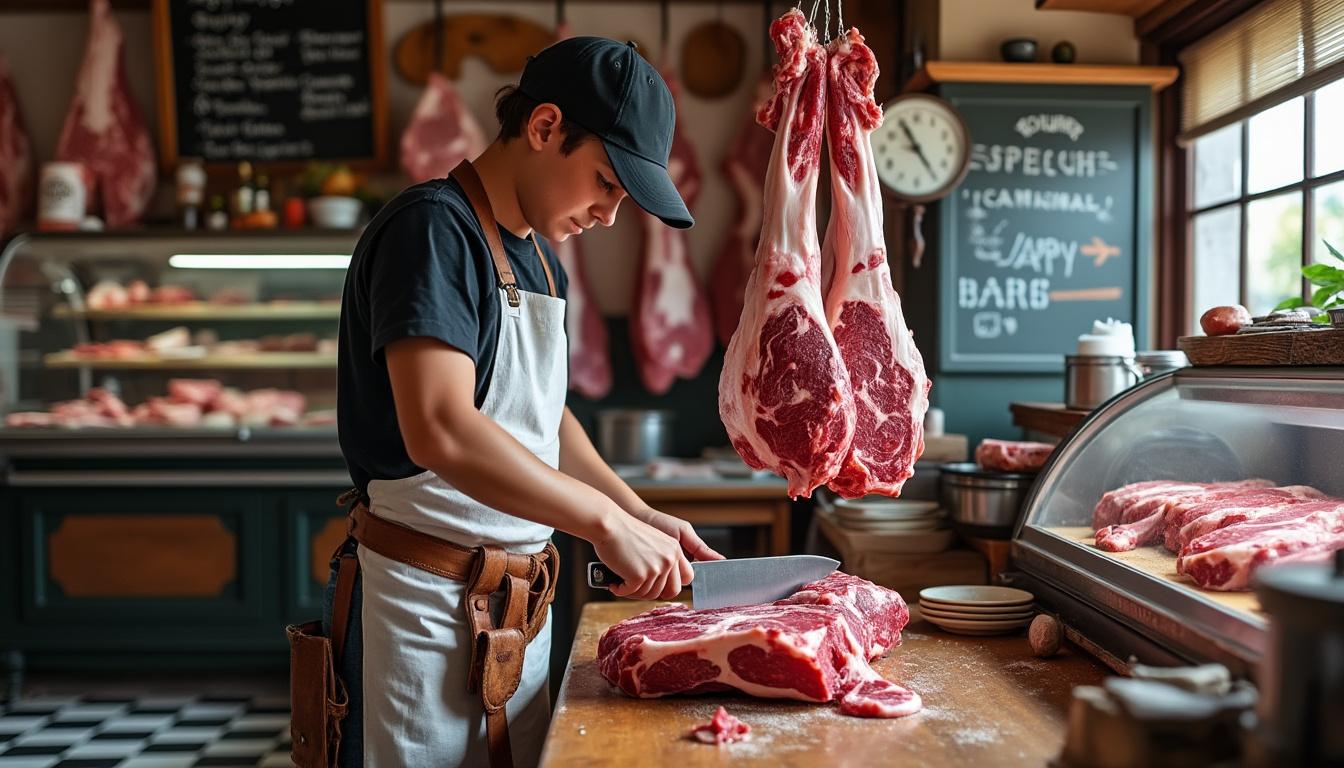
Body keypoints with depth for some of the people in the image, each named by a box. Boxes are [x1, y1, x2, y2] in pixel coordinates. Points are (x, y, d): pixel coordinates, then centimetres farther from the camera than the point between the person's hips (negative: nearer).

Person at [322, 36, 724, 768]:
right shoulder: (433, 227, -16)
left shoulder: (538, 261, 12)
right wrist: (606, 520, -23)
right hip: (424, 603, -8)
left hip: (519, 599, 8)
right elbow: (441, 431, -27)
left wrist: (639, 513, 8)